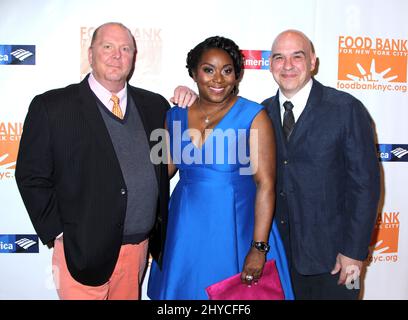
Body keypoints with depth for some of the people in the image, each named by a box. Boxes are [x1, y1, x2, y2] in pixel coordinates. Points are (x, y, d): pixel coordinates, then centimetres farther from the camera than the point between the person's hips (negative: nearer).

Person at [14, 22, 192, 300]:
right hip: (82, 251, -3)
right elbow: (32, 177, -4)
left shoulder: (155, 105, 5)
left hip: (140, 246, 4)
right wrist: (57, 234, -8)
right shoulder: (51, 107, -6)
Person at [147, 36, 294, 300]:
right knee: (185, 290, 18)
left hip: (235, 231, -3)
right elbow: (162, 170, 13)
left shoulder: (254, 116, -10)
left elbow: (266, 184, -14)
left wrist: (259, 248, -17)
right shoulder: (176, 116, 3)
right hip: (186, 231, 4)